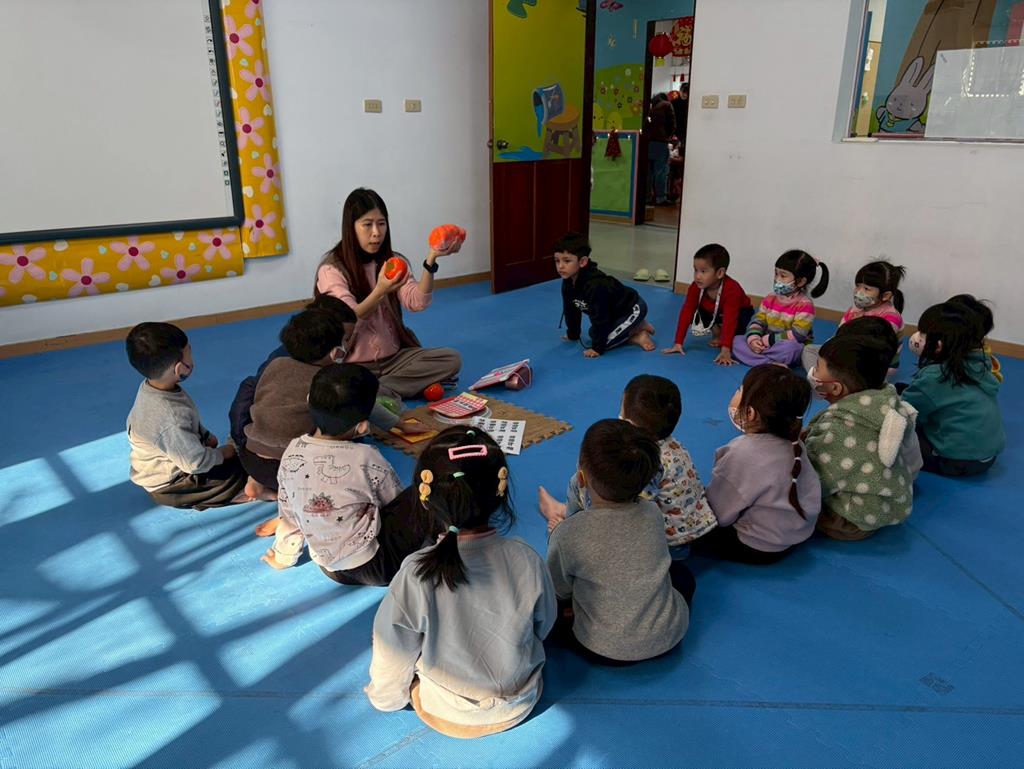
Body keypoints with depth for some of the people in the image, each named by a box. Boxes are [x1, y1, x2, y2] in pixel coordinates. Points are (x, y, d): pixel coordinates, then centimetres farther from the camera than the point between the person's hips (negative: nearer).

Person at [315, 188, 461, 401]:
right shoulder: (332, 269, -10)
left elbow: (417, 302, -13)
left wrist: (431, 260, -28)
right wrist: (380, 291, -42)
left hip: (394, 358, 5)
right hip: (354, 366, -5)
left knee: (451, 359, -17)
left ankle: (379, 389, -15)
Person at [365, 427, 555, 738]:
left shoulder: (415, 575, -31)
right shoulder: (527, 560, -25)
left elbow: (394, 652, -15)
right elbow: (544, 625, -6)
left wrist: (385, 696, 8)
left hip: (447, 713, -1)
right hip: (520, 704, 2)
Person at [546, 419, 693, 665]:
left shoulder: (567, 534, -23)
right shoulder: (653, 514, -12)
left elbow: (560, 591, -5)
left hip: (606, 651, -3)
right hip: (669, 636, 3)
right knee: (681, 571, 30)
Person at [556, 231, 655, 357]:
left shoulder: (595, 285, -37)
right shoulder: (568, 283, -10)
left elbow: (599, 318, -32)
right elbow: (571, 311, 5)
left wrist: (597, 348, -27)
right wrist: (573, 335, 13)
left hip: (633, 308, -9)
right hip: (613, 312, 9)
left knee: (603, 342, -19)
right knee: (593, 333, 18)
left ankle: (638, 336, 2)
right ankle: (635, 327, 19)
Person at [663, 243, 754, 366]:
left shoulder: (732, 289, -40)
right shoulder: (695, 287, -27)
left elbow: (730, 320, -45)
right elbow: (686, 313, -26)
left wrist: (726, 351, -50)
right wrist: (678, 343, -30)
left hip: (740, 313, -4)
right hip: (712, 313, 4)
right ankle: (717, 334, -2)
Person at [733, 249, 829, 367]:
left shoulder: (804, 305, -15)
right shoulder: (770, 298, 5)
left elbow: (796, 335, -23)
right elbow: (758, 321, 1)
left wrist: (766, 340, -24)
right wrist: (753, 339, -21)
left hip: (790, 348, -6)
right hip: (768, 345, 6)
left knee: (789, 347, -41)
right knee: (737, 341, -14)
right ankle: (771, 364, -28)